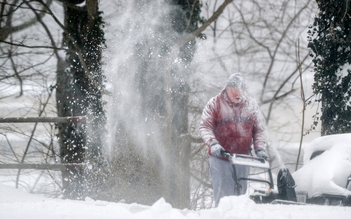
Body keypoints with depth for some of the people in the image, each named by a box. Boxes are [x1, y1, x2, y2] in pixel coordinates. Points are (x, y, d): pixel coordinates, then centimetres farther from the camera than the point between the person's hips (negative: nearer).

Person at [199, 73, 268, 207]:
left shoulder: (251, 105, 8)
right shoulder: (215, 104, 0)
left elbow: (259, 129, 11)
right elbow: (205, 127, -4)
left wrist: (259, 148, -3)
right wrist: (213, 143, -20)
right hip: (220, 158, -3)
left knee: (240, 194, 8)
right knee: (223, 195, -8)